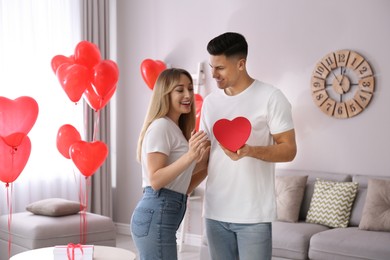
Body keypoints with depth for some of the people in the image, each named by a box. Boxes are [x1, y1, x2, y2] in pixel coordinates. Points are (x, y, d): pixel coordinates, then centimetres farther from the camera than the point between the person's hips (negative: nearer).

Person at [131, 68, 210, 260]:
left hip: (161, 216, 9)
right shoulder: (160, 126, -10)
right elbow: (155, 180, -18)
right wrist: (189, 156, -26)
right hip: (156, 216, -9)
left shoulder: (176, 129, 17)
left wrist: (206, 164, 7)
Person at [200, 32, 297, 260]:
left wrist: (249, 151, -24)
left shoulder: (271, 97, -7)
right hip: (215, 211, 5)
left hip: (253, 214, -5)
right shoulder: (210, 102, 11)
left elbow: (289, 150, -8)